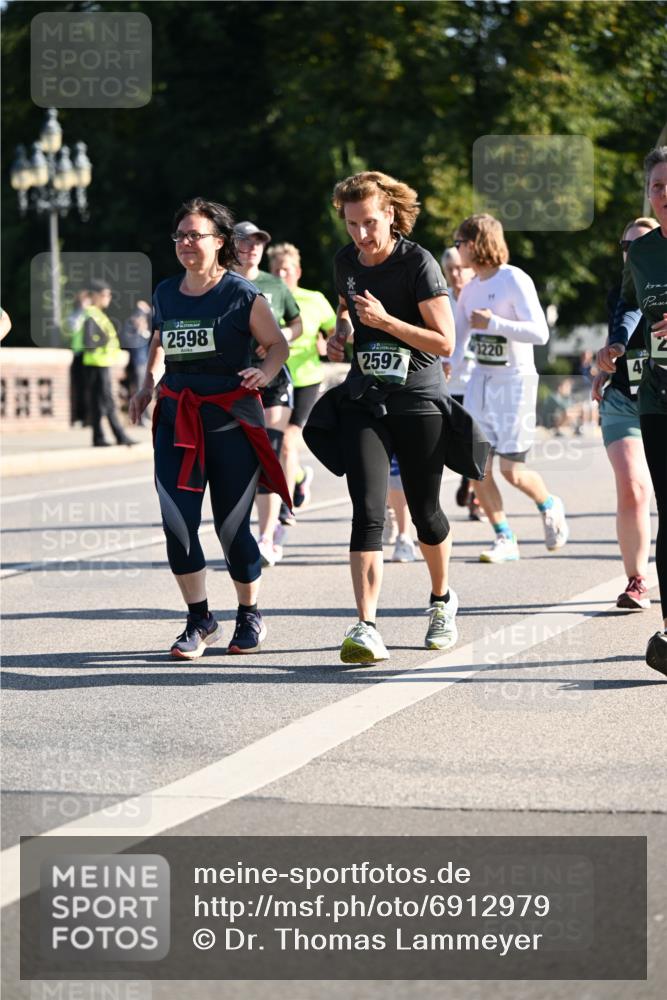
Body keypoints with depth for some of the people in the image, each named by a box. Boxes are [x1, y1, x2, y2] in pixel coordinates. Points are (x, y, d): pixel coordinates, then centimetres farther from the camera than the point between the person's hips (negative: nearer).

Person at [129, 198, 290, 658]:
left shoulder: (242, 295, -6)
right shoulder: (166, 293, 8)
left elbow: (278, 344, -2)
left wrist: (264, 373, -21)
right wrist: (148, 382, 13)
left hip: (230, 420, -4)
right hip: (177, 418, 4)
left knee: (232, 526, 1)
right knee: (176, 521, -9)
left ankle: (251, 616, 23)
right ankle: (200, 620, 5)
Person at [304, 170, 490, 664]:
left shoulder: (419, 263, -12)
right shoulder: (347, 262, 5)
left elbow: (445, 342, -16)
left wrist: (385, 321, -23)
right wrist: (340, 336, 5)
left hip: (419, 401, -3)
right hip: (363, 400, 3)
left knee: (424, 511, 9)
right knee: (368, 509, -13)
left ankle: (442, 600, 38)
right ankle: (366, 628, -20)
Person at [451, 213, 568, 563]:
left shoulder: (515, 281, -13)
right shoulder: (470, 290, 9)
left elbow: (540, 333, -21)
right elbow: (457, 340, 15)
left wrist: (494, 323, -25)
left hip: (515, 380, -7)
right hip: (480, 381, 7)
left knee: (512, 471, -5)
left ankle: (550, 507, 26)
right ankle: (505, 541, 8)